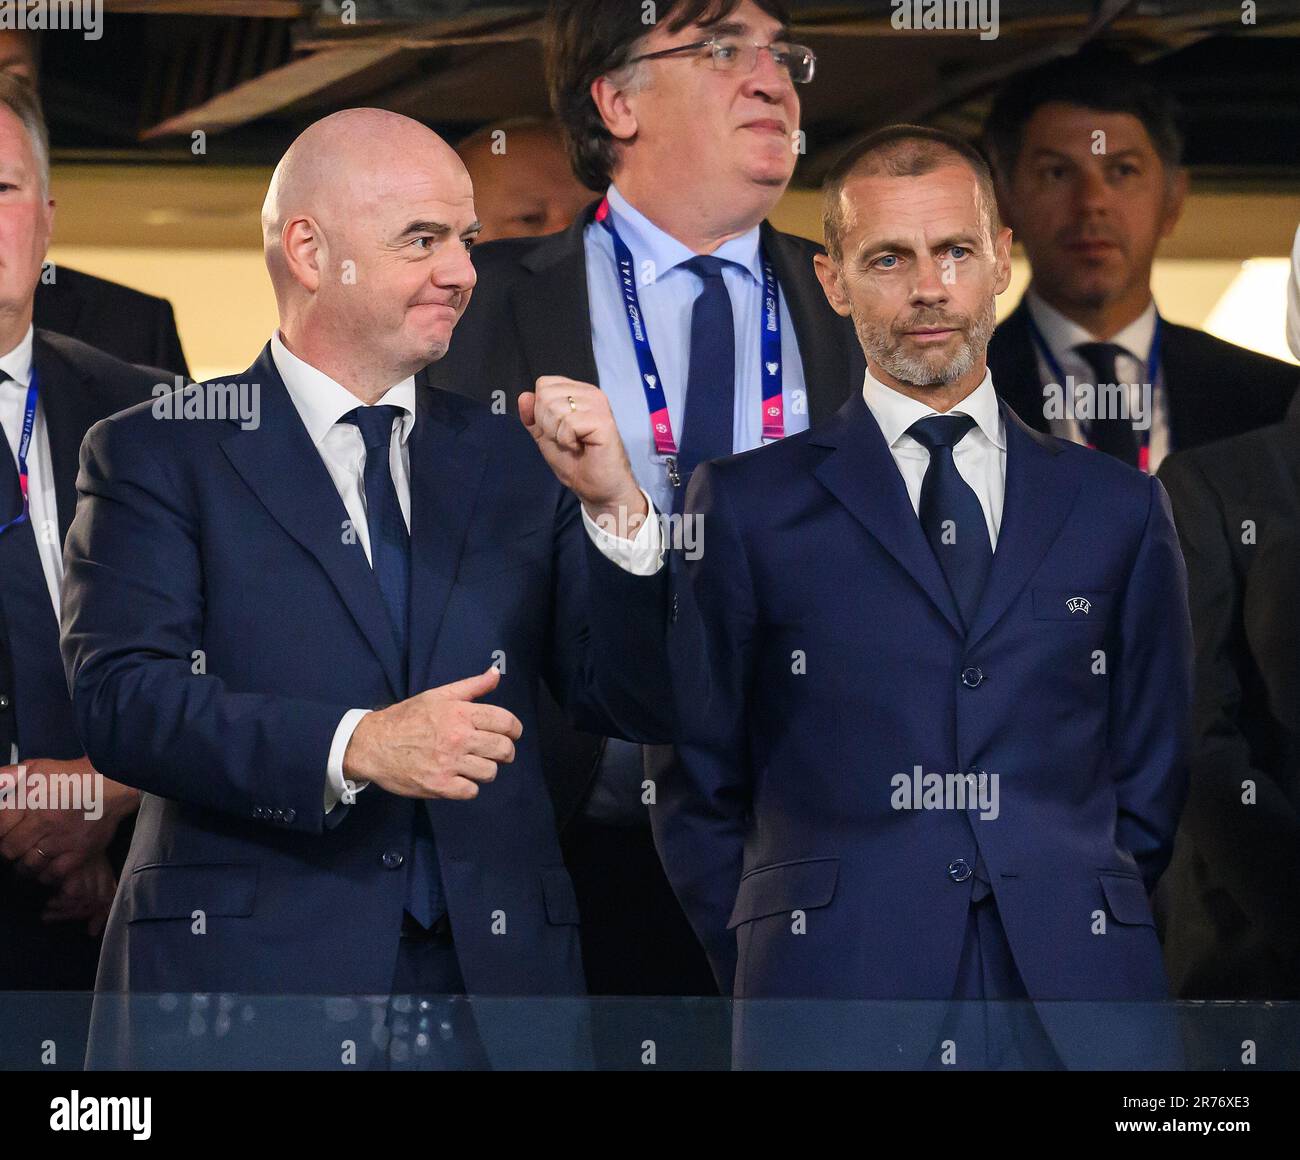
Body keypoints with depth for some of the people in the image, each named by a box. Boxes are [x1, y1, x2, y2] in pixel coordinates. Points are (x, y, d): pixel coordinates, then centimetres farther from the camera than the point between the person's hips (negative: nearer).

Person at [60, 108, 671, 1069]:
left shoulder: (516, 462, 14)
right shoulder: (158, 456, 3)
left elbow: (642, 707, 9)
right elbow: (121, 700, -11)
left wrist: (615, 505, -6)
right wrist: (354, 746, -22)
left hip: (494, 979, 3)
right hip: (249, 979, -3)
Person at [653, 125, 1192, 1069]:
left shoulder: (1119, 509, 13)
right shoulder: (746, 505, 8)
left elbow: (1153, 781, 16)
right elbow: (697, 788, 9)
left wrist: (1099, 953, 8)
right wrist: (771, 982, 2)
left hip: (1077, 1005, 2)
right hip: (839, 1017, -1)